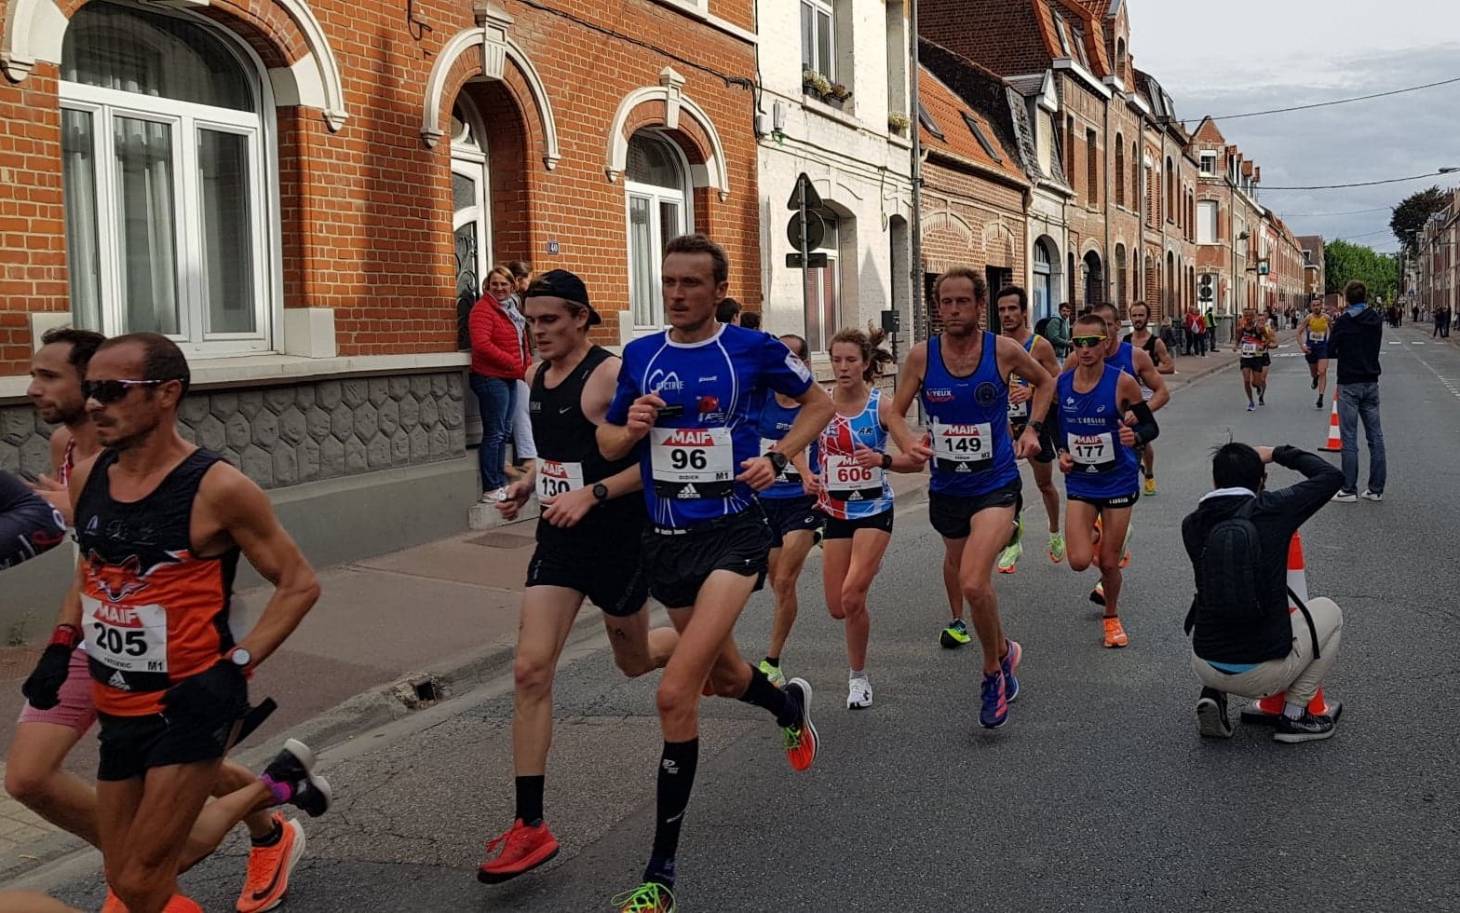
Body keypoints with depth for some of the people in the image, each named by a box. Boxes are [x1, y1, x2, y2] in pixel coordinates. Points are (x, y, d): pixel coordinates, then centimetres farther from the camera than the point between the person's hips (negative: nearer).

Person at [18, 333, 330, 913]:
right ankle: (274, 786, 34)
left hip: (192, 702, -7)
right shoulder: (87, 478, 0)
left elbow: (299, 585, -11)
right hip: (120, 706, 7)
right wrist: (61, 646, 7)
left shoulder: (216, 489, -18)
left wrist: (236, 665, -18)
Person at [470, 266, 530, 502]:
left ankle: (501, 483, 23)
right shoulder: (483, 309, -11)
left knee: (504, 432, 14)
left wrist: (525, 368, 2)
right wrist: (515, 364, -19)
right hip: (491, 378, -9)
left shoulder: (510, 308, 14)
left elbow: (519, 343, 21)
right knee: (494, 434, -6)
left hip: (509, 379, 9)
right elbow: (482, 344, -22)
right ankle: (490, 490, -1)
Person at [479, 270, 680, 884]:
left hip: (618, 539, -6)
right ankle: (530, 827, -2)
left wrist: (591, 494, -26)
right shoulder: (536, 376, 7)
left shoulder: (611, 374, -15)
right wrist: (526, 486, 5)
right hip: (559, 538, 6)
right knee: (531, 670, -7)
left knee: (634, 661, 15)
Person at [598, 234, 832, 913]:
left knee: (675, 694, -19)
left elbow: (819, 405, 9)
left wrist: (776, 458, -6)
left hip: (733, 530, -5)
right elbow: (608, 443, 14)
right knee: (721, 676, 22)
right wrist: (631, 428, -9)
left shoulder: (753, 348, -4)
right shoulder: (639, 355, 6)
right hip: (667, 535, 5)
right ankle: (791, 705, 59)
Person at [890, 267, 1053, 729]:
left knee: (974, 583, -22)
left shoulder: (1004, 351, -10)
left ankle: (993, 671, 3)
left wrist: (1032, 428, -1)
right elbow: (896, 412, -1)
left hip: (996, 484, -4)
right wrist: (907, 444, -22)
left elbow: (1045, 381, 11)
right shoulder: (921, 355, -9)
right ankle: (1004, 651, 51)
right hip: (946, 485, 4)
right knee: (956, 561, 23)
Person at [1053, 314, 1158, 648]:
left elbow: (1151, 427, -8)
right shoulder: (1061, 384, -5)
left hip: (1118, 481, -2)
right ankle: (1094, 537, 28)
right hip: (1080, 483, 2)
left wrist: (1134, 435, -29)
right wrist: (1061, 453, -4)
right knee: (1079, 561, -9)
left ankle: (1112, 617, 33)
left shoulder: (1122, 382, -14)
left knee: (1109, 562, 4)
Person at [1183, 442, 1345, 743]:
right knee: (1328, 611, 24)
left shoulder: (1192, 525, -1)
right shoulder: (1272, 509, -9)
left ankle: (1212, 695, 15)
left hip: (1206, 668, 3)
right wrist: (1279, 454, 14)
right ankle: (1294, 714, 17)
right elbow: (1332, 475, 4)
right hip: (1263, 674, -3)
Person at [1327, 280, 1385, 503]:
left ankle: (1349, 489, -1)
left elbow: (1330, 352, -5)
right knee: (1375, 436, 8)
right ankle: (1376, 488, 11)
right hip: (1371, 383, 5)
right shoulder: (1376, 320, 5)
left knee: (1349, 438, -2)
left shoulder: (1343, 321, -10)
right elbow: (1375, 346, 15)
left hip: (1349, 384, -5)